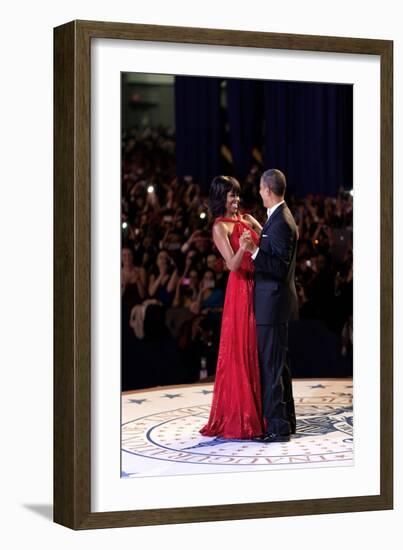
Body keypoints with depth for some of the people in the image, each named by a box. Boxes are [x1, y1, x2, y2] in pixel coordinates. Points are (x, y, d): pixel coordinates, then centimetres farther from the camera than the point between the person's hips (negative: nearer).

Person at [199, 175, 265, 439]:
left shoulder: (245, 219, 13)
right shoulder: (220, 227, -7)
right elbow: (233, 265, -16)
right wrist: (242, 247, -35)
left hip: (257, 287, 7)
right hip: (240, 289, -7)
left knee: (256, 349, 11)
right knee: (239, 350, -4)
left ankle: (257, 411, 18)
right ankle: (237, 417, 2)